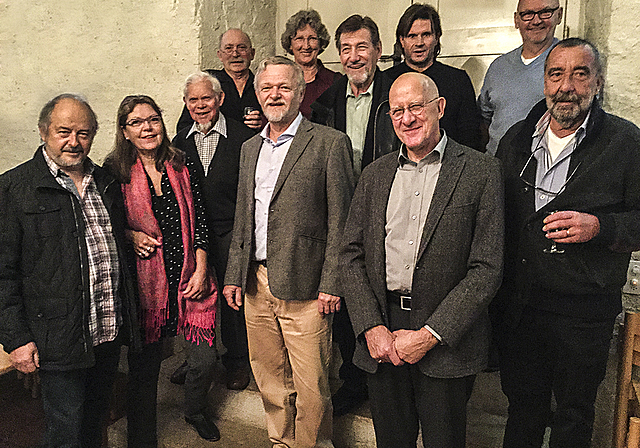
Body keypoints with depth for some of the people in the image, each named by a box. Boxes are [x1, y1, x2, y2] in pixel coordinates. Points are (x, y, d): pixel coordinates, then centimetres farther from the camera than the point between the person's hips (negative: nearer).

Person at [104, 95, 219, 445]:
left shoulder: (180, 165, 5)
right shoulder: (114, 171, -3)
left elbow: (199, 219, 6)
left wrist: (201, 270, -1)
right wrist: (129, 236, -13)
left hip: (189, 278, 3)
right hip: (145, 282, -2)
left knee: (205, 358, 5)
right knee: (144, 366, 9)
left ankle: (196, 412, 39)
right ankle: (143, 437, 35)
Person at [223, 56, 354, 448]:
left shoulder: (329, 143, -4)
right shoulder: (250, 148, 15)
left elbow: (341, 222, -7)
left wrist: (331, 284, -12)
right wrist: (234, 275, 11)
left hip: (304, 287, -5)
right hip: (256, 283, 6)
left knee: (310, 389, 4)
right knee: (270, 381, 17)